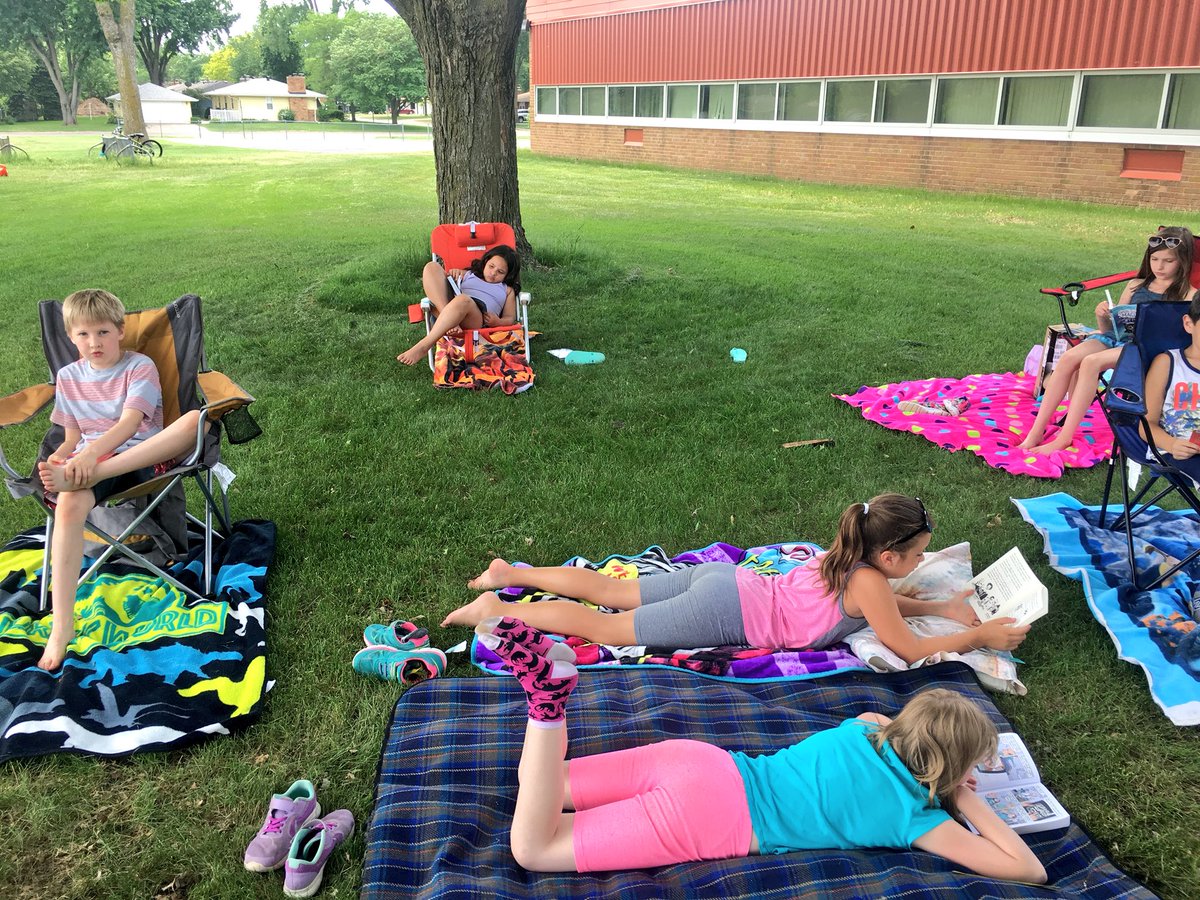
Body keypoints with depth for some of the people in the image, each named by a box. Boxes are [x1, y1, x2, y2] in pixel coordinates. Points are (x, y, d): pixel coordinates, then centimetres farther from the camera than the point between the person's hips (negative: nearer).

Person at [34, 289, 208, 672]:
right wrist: (57, 458, -7)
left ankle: (79, 479, -40)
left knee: (196, 419, -33)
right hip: (88, 460, 2)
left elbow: (129, 424, -13)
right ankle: (61, 626, -35)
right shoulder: (68, 377, 16)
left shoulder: (139, 367, 2)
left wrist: (91, 454, -29)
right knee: (69, 503, -35)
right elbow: (72, 437, 17)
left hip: (143, 455, -2)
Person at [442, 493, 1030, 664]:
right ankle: (495, 609, -1)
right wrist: (980, 636, 0)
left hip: (724, 580, 8)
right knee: (602, 628, -3)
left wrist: (942, 607, 19)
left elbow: (884, 601, 28)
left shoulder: (848, 555, 10)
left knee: (607, 591, 16)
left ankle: (510, 573, 22)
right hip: (726, 614, -8)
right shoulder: (868, 581, -15)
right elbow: (911, 651, -10)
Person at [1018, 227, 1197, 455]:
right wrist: (1102, 316, 2)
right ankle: (1036, 432, -28)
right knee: (1069, 357, -26)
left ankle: (1064, 438, -32)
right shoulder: (1136, 286, 23)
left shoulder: (1188, 295, 10)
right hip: (1116, 337, 5)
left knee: (1091, 362, -33)